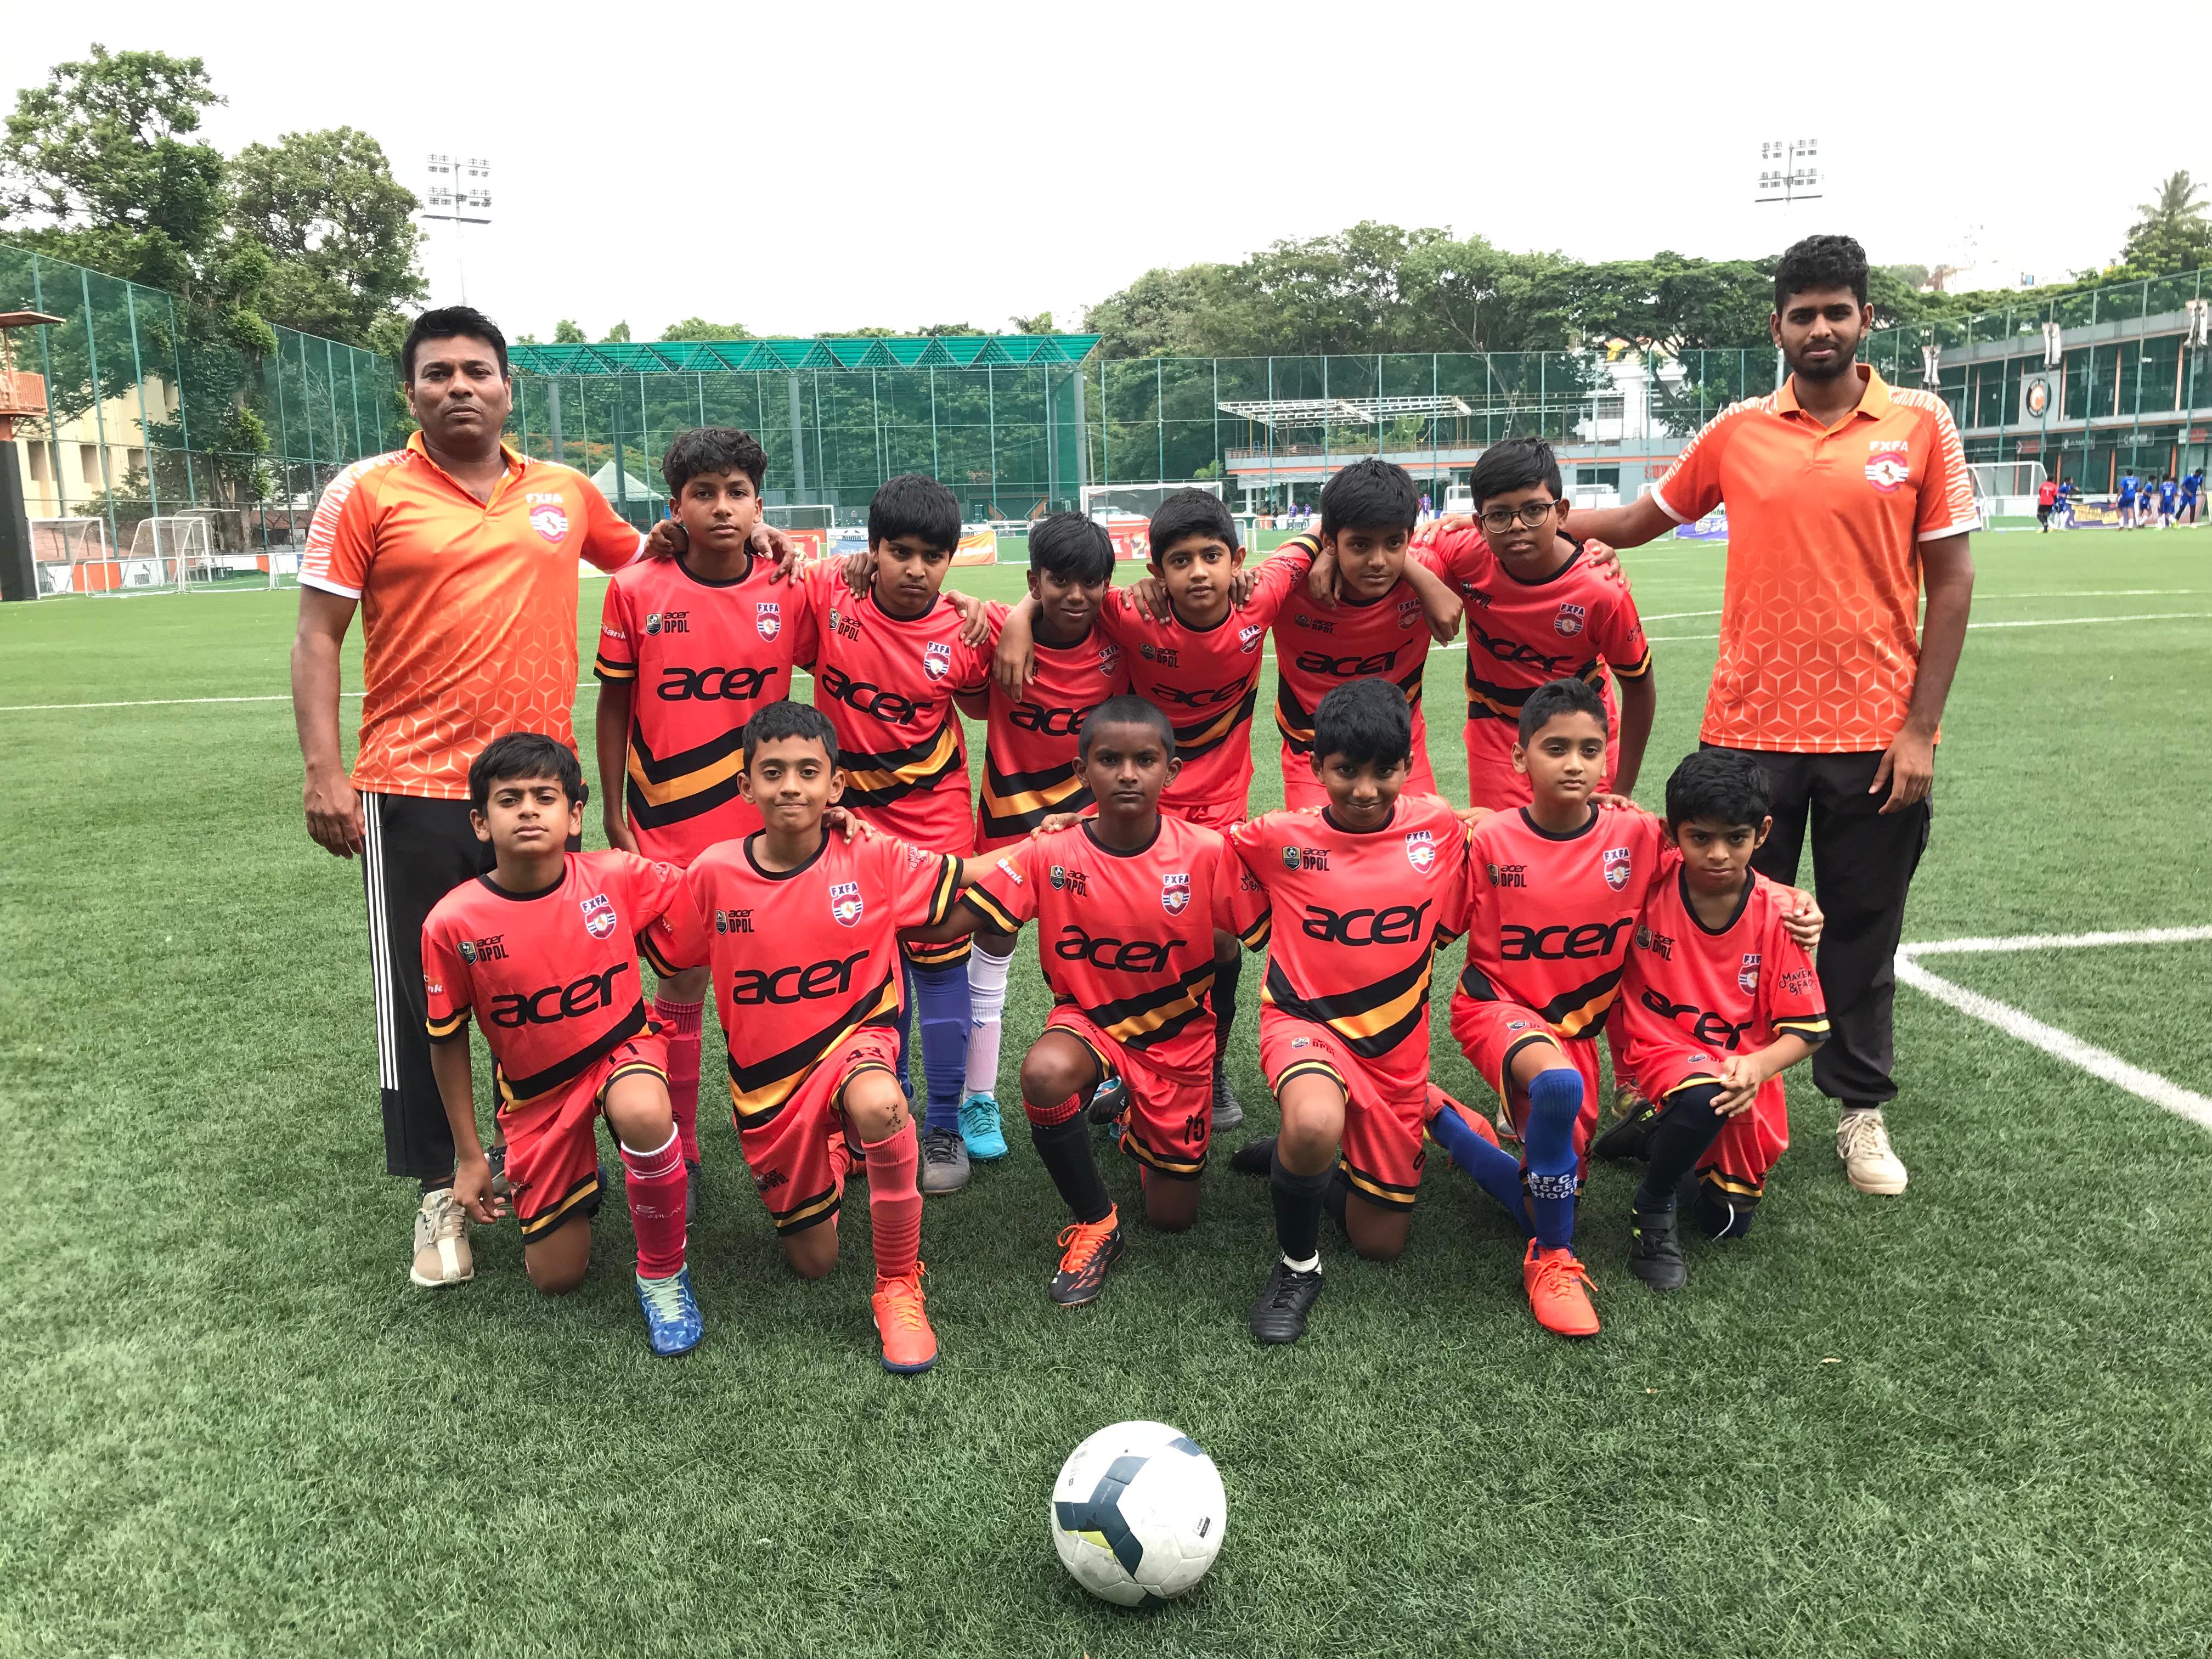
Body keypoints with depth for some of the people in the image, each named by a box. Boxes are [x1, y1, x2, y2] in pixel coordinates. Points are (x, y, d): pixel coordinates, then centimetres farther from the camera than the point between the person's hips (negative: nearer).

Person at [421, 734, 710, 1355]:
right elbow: (447, 1040, -3)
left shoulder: (621, 877, -18)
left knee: (643, 1116, -39)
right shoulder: (453, 923, -18)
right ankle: (574, 1169, 38)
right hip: (536, 1089, 1)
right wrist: (469, 1155, 2)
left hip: (621, 1046, -1)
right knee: (556, 1278, 4)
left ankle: (663, 1274, -12)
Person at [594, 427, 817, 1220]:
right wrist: (615, 819, 1)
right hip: (668, 828, -1)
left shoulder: (789, 590, -3)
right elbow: (614, 706, 2)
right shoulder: (635, 589, -5)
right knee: (681, 987, 5)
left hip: (767, 824, 1)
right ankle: (676, 1155, 20)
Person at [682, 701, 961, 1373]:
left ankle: (899, 1286, -18)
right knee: (813, 1261, 12)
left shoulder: (876, 860, -13)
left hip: (854, 1040, -2)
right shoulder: (713, 873, -9)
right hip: (766, 1081, 3)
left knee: (878, 1107, -41)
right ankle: (833, 1154, 46)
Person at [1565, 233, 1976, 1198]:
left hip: (1875, 734, -1)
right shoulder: (1737, 432, 3)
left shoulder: (1920, 425, 0)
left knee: (1863, 932, 10)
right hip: (1751, 729, 1)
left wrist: (1919, 728, -7)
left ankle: (1861, 1111, 26)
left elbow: (1950, 581, -1)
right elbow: (1641, 521, 15)